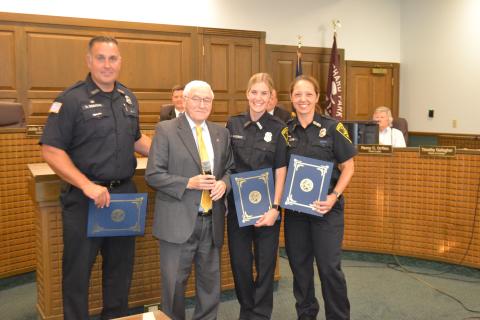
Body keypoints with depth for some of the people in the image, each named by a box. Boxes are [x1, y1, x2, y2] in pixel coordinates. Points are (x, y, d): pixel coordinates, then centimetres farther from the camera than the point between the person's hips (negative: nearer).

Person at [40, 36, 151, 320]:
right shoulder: (71, 99, -11)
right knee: (78, 271, 8)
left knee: (121, 267, 18)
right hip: (85, 198, -6)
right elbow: (52, 151, -15)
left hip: (125, 194, 6)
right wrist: (87, 186, -23)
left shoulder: (129, 99, 8)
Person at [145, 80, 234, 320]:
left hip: (212, 220, 5)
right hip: (179, 221, -4)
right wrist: (189, 183, -19)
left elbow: (230, 168, 16)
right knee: (174, 283, 7)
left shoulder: (221, 133, 10)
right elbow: (153, 175, -9)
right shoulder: (165, 130, -5)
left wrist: (224, 183, -6)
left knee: (211, 282, 14)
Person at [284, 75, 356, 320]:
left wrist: (334, 196, -16)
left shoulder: (332, 128, -6)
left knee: (329, 267, -3)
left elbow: (347, 167, -4)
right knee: (299, 265, 13)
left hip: (325, 207, -3)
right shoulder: (286, 131, 4)